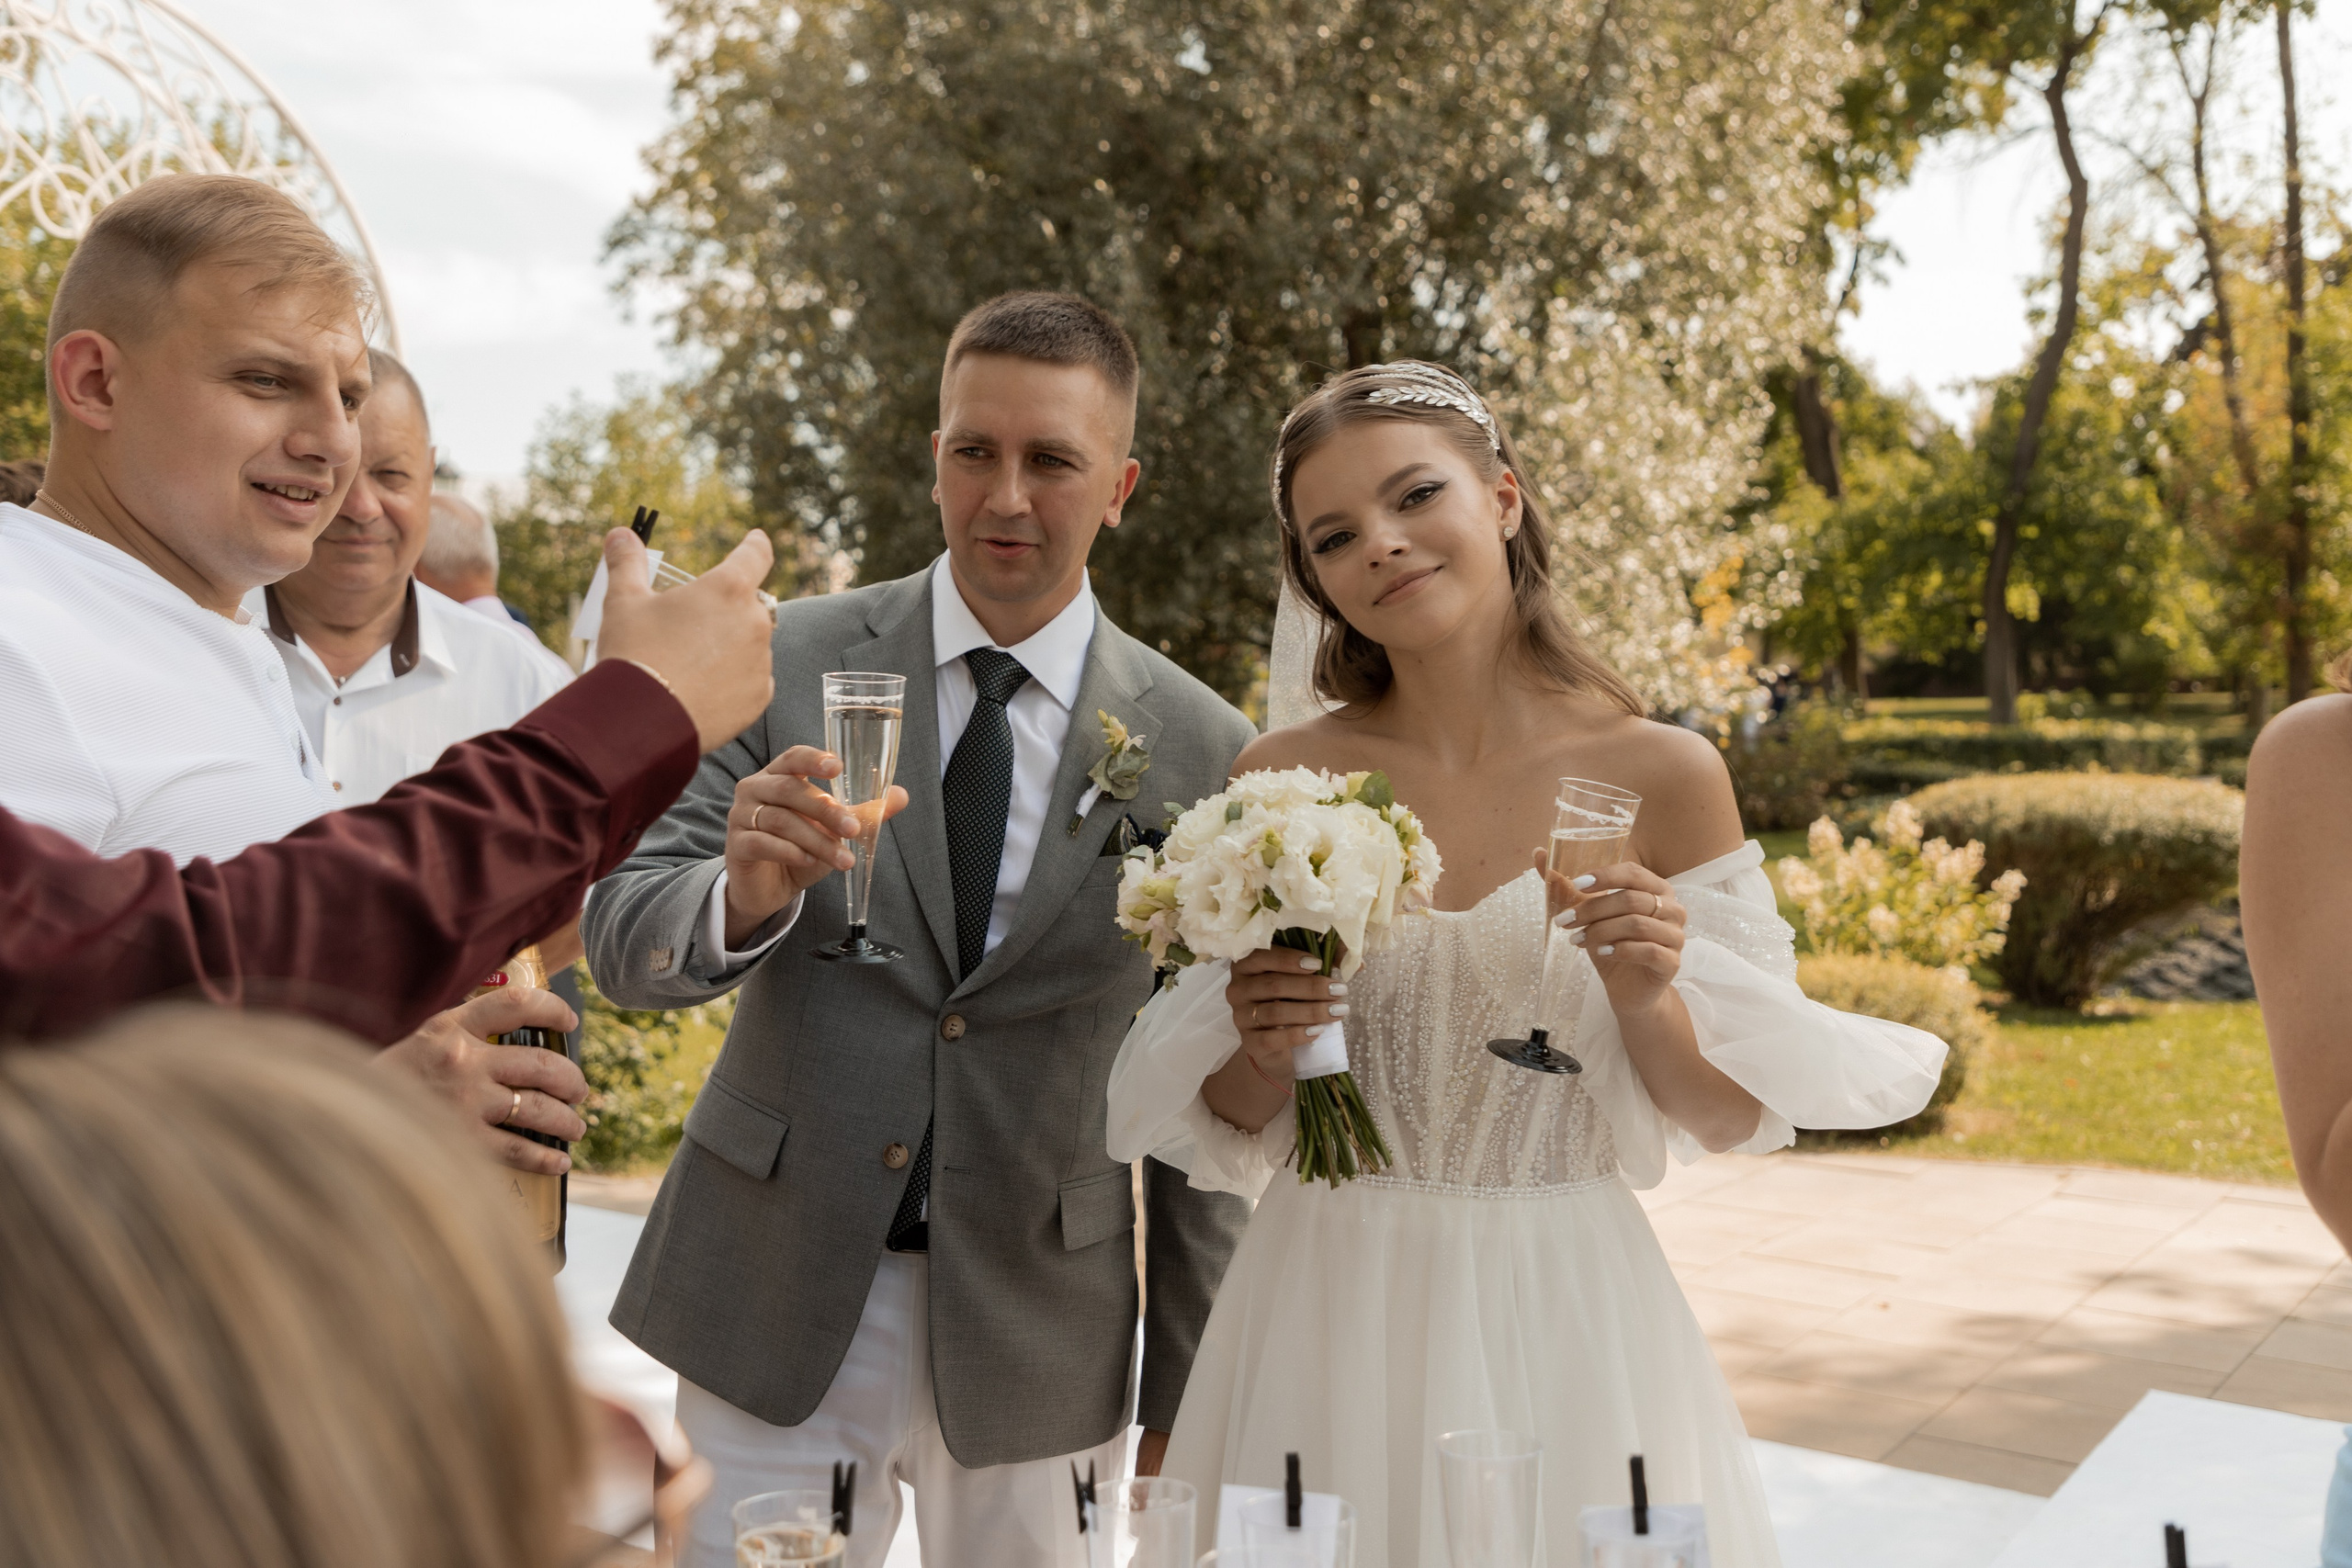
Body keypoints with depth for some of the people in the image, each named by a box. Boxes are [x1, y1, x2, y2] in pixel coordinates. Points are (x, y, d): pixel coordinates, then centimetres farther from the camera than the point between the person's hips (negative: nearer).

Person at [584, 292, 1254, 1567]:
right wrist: (739, 897, -29)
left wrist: (1185, 1404, 5)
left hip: (1037, 1340, 0)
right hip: (774, 1309, 0)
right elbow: (619, 940, -6)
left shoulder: (1202, 750, -4)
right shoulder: (789, 663, -4)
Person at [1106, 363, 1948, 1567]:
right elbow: (1231, 1118, 5)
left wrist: (1647, 998, -18)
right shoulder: (1281, 779, -4)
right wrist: (1260, 1049, -16)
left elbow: (1732, 1116, 0)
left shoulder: (1664, 775, -7)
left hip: (1561, 1309, -1)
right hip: (1332, 1305, 1)